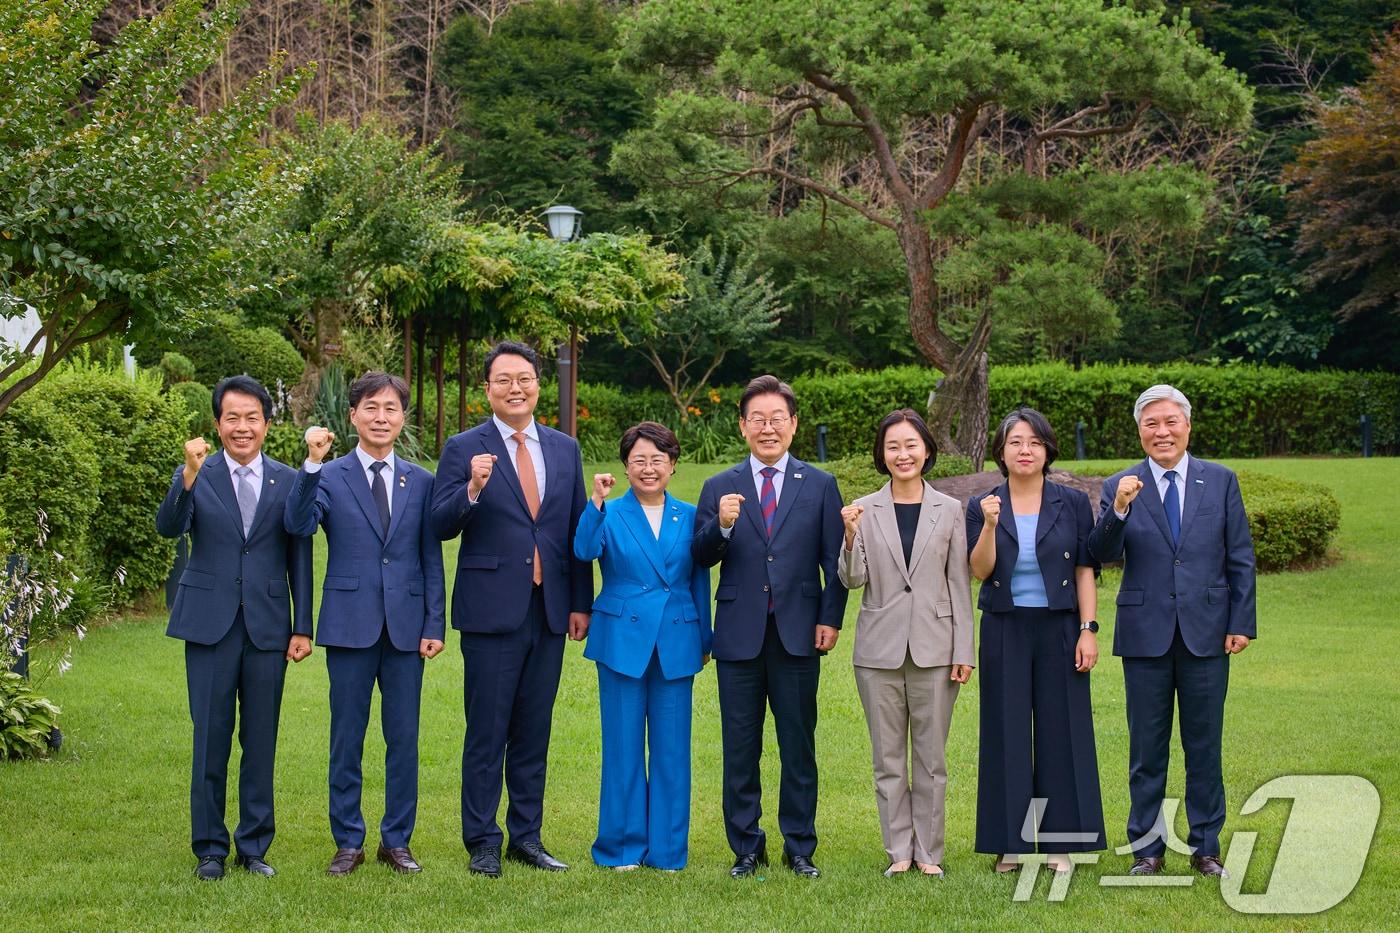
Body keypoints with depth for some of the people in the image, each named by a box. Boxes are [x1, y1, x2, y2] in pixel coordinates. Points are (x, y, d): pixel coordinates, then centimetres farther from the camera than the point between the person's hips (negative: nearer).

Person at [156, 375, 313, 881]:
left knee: (261, 741, 7)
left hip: (268, 627, 1)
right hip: (211, 625, -1)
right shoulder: (195, 476, 2)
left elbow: (299, 558, 7)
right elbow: (168, 527, -16)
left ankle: (254, 845, 17)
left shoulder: (288, 482, 6)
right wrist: (189, 477, -33)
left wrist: (302, 626, 2)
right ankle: (210, 848, 12)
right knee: (210, 740, 2)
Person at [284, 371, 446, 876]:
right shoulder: (329, 477, 2)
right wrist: (312, 465, -26)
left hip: (406, 625, 2)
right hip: (350, 624, -2)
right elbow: (299, 524, -16)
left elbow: (432, 559, 9)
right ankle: (348, 842, 14)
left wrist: (435, 624, 2)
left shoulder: (420, 482, 9)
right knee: (346, 740, 5)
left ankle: (397, 840, 17)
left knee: (404, 739, 6)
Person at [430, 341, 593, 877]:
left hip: (549, 611, 4)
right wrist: (472, 489, -26)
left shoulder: (565, 450, 11)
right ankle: (483, 843, 9)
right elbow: (441, 527, -8)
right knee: (487, 732, 1)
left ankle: (527, 835, 19)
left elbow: (577, 530, 12)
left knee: (534, 730, 10)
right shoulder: (464, 449, -1)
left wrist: (581, 603, 8)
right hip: (492, 610, -4)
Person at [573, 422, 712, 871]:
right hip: (623, 641, -2)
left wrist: (704, 641, 11)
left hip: (676, 644, 2)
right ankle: (622, 847, 13)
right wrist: (596, 504, -31)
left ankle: (667, 849, 14)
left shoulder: (688, 517, 8)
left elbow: (699, 581, 12)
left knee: (672, 747, 5)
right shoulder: (610, 514, 1)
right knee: (623, 746, 4)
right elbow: (585, 551, -18)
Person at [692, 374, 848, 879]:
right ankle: (746, 848, 15)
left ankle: (800, 847, 14)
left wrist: (830, 619, -5)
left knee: (799, 746, 5)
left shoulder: (820, 486, 6)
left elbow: (833, 560, 4)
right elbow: (701, 558, -1)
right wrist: (721, 526, -20)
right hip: (739, 634, 1)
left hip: (798, 633, 0)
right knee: (740, 748, 6)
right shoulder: (719, 488, 6)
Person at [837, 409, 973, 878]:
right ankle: (899, 851, 15)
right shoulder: (863, 511, 3)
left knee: (930, 757, 5)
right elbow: (852, 579, -2)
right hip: (880, 647, 1)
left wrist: (964, 652, 0)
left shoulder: (949, 511, 3)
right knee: (888, 759, 6)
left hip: (933, 646, 0)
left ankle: (929, 852, 13)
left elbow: (960, 586, 4)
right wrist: (851, 536, -19)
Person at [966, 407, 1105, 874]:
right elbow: (980, 570, -7)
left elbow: (1085, 570, 1)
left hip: (1059, 629, 0)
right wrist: (991, 525, -22)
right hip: (1005, 633, 1)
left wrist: (1088, 629, -6)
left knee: (1061, 731, 2)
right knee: (1007, 734, 3)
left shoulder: (1072, 503, 2)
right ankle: (1011, 843, 11)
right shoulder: (982, 507, 3)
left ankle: (1060, 842, 10)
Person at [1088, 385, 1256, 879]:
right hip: (1146, 634, 0)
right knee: (1147, 749, 6)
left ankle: (1206, 847, 16)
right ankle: (1147, 847, 15)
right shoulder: (1120, 487, 2)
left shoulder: (1221, 481, 5)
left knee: (1204, 746, 7)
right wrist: (1119, 510, -26)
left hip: (1206, 633, 0)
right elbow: (1102, 554, -9)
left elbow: (1241, 558, 5)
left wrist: (1242, 623, -1)